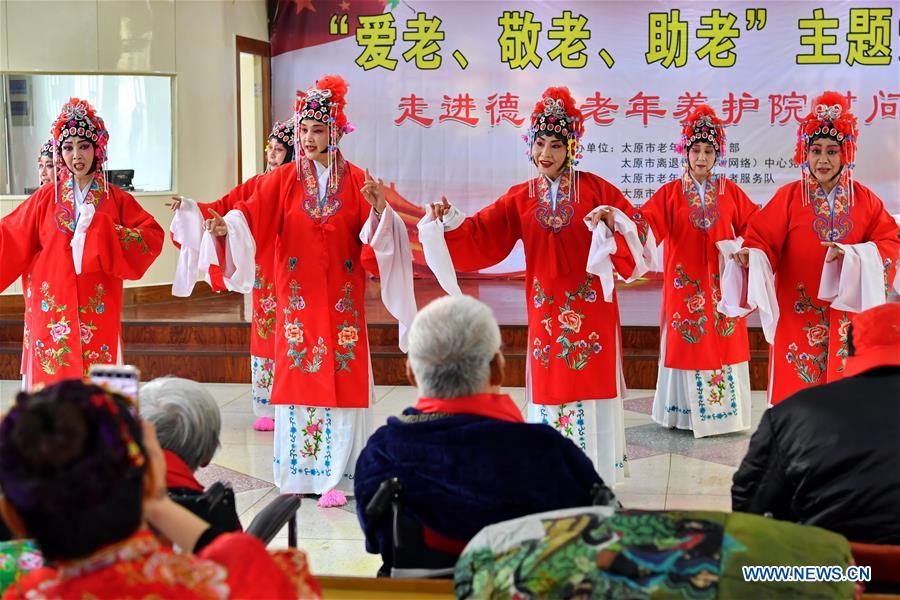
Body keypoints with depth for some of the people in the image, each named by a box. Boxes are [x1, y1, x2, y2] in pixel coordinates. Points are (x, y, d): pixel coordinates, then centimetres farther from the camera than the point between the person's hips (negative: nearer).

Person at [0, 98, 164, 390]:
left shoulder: (116, 199, 4)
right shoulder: (47, 198, 7)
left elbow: (153, 237, -7)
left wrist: (98, 226, -15)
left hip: (98, 312, -1)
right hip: (52, 309, 1)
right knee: (53, 380, 0)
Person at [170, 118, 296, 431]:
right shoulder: (257, 184, 10)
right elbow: (222, 207, 7)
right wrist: (190, 207, -7)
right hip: (263, 273, 5)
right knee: (264, 337, 7)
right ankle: (268, 409, 15)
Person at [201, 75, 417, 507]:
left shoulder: (357, 182, 2)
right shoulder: (283, 180, 3)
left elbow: (373, 240, -5)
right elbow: (251, 216, -10)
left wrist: (380, 211, -23)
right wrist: (224, 226, -29)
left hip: (341, 297, 0)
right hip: (298, 296, 1)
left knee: (341, 381, -1)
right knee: (298, 377, 2)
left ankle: (335, 476, 6)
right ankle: (298, 472, 12)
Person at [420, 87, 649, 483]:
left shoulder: (594, 188, 1)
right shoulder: (520, 198, 8)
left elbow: (632, 226, -4)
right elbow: (480, 235, 1)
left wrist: (613, 221, -24)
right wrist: (449, 222, -15)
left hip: (591, 305, -2)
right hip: (545, 307, 2)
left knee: (590, 386, 0)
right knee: (550, 387, 5)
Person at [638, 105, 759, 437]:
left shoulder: (730, 191, 5)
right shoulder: (671, 193, -1)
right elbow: (647, 221, -15)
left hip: (721, 282, 2)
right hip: (685, 283, -1)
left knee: (723, 344, 4)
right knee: (687, 345, 2)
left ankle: (723, 410, 14)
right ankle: (686, 413, 11)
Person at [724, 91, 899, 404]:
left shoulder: (865, 200, 4)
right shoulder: (788, 197, -1)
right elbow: (762, 240, -6)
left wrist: (851, 257, -18)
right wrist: (750, 257, -29)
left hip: (846, 315, 2)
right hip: (798, 314, -2)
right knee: (798, 388, 0)